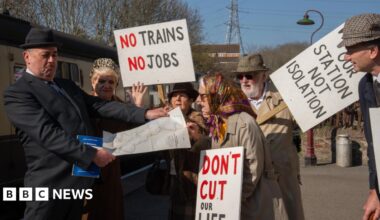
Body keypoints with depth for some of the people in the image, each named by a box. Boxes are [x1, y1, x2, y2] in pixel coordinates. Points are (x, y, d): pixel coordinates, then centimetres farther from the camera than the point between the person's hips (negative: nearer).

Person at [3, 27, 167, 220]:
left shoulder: (67, 86, 17)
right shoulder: (17, 93, -9)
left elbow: (99, 106, 8)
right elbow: (48, 133, -20)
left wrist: (145, 114, -3)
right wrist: (92, 154, -23)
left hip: (80, 179, 8)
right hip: (52, 184, -8)